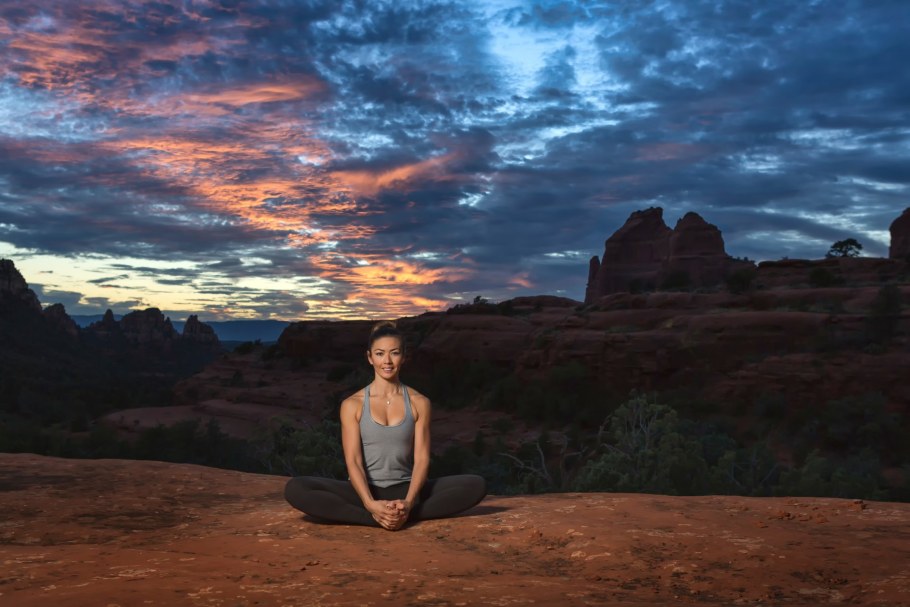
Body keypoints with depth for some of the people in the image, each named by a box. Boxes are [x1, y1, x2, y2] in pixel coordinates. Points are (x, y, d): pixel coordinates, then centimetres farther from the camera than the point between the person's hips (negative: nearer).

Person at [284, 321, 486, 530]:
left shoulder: (419, 403, 3)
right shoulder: (352, 405, 0)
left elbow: (421, 458, -4)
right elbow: (353, 461, -8)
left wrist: (408, 502, -23)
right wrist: (371, 504, -27)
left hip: (405, 490, 1)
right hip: (365, 492, -1)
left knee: (476, 485, -22)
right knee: (295, 489, -28)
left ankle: (405, 514, -30)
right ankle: (378, 518, -32)